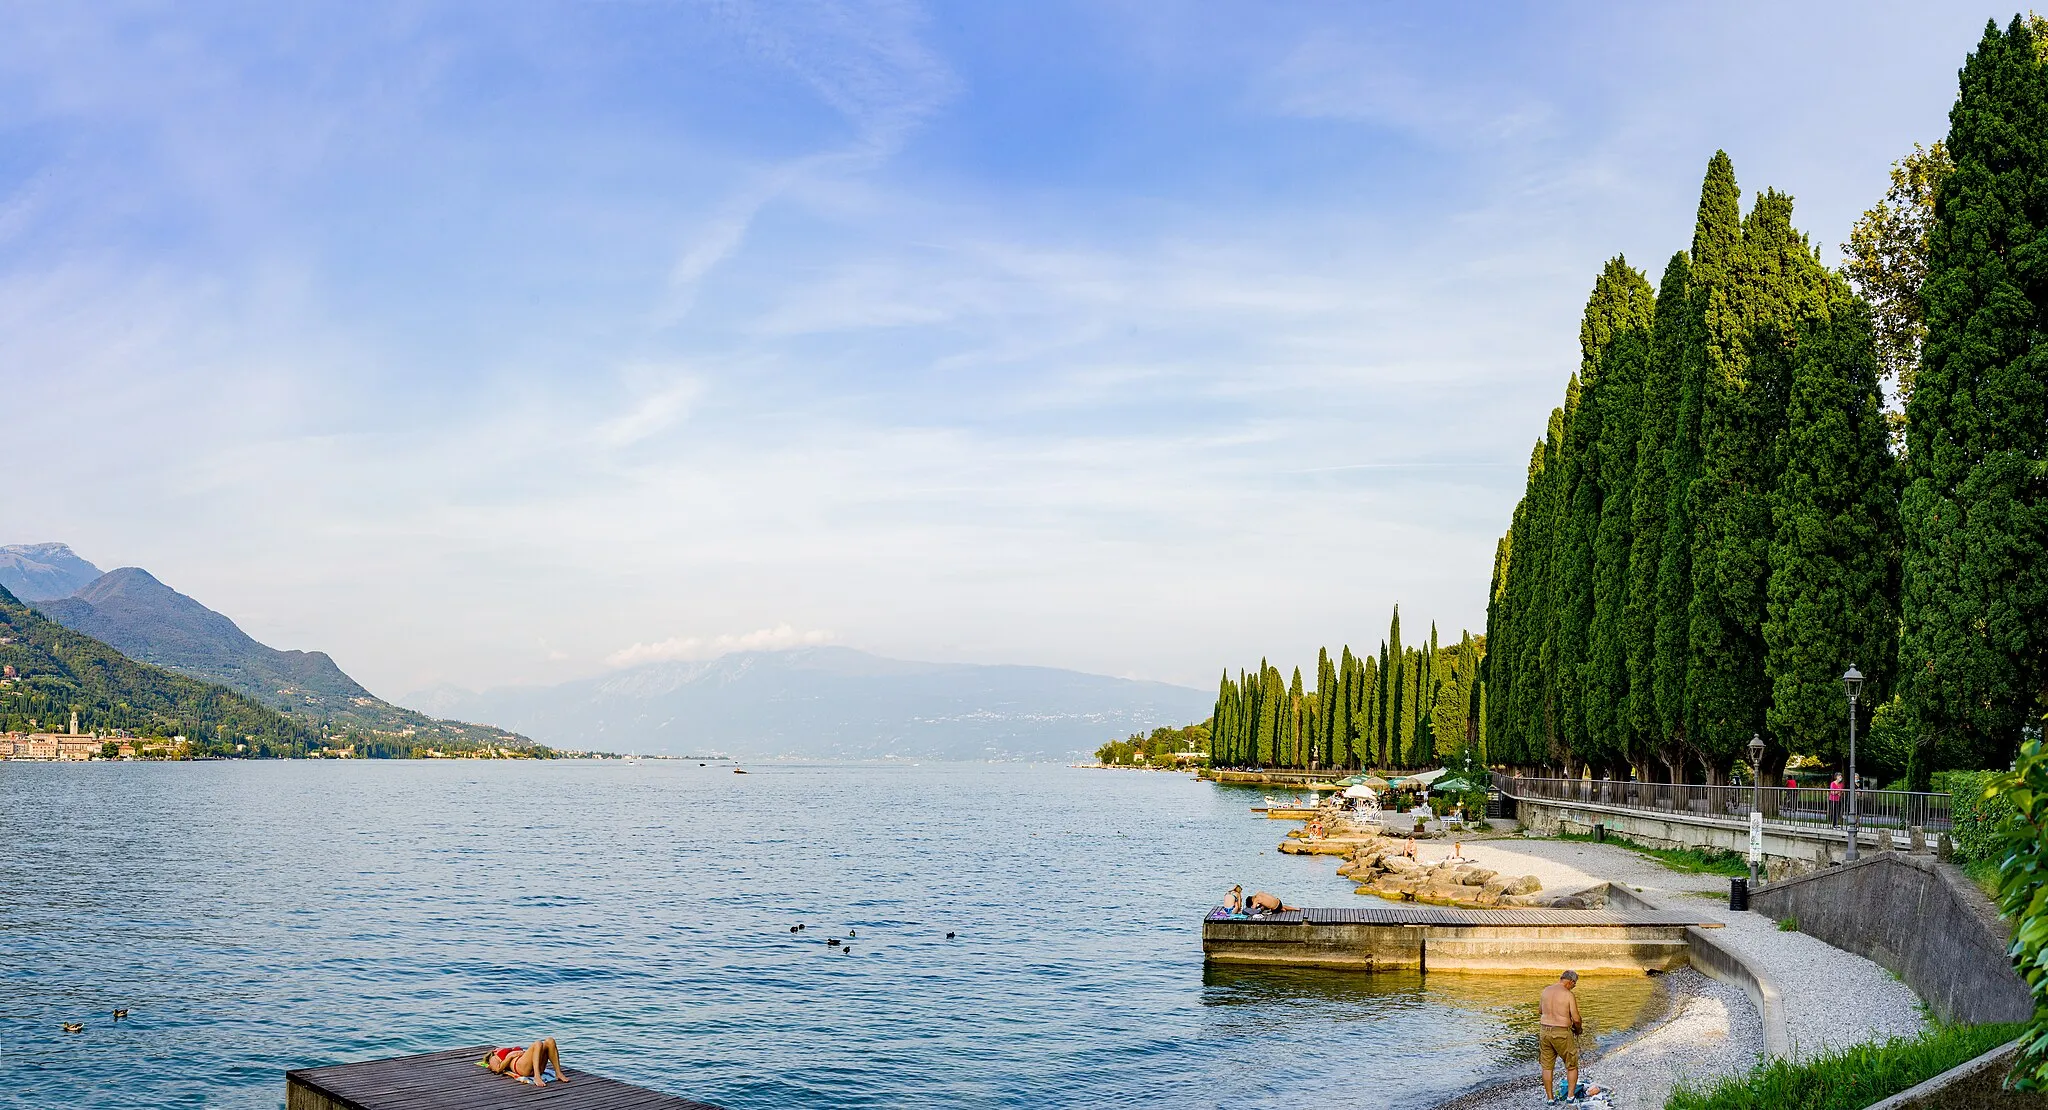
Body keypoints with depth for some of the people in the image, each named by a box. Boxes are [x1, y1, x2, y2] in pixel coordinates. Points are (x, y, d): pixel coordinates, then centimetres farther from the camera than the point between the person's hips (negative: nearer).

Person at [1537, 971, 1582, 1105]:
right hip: (1562, 1033, -5)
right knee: (1572, 1066, 14)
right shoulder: (1569, 995, -13)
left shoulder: (1545, 991, 3)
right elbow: (1576, 1019, -12)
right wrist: (1579, 1029, 9)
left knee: (1547, 1067, 13)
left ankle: (1550, 1098, 17)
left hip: (1545, 1030, 5)